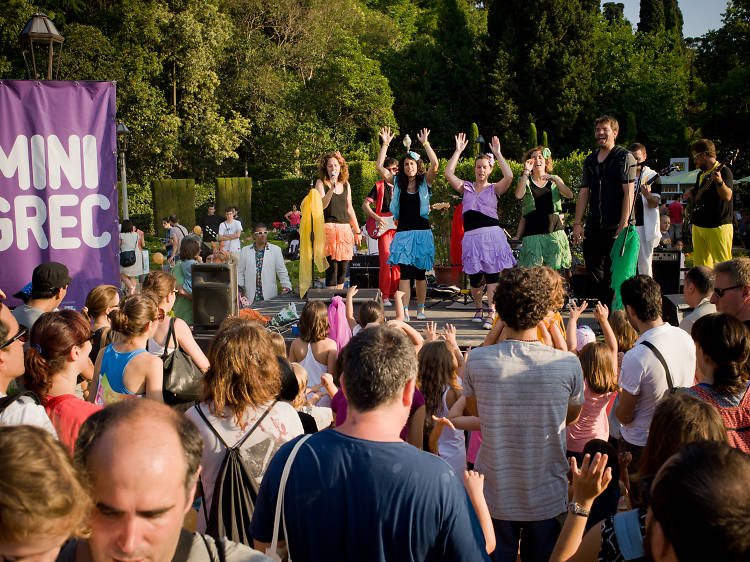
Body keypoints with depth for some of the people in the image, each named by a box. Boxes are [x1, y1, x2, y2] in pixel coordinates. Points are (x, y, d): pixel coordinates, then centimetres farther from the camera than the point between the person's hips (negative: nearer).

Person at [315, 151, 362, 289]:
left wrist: (357, 231, 22)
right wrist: (332, 188, -21)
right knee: (331, 266, -12)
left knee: (343, 267, 2)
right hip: (329, 227, -5)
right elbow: (321, 205, -11)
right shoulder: (321, 183, 2)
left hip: (345, 229, 5)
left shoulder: (345, 184, 16)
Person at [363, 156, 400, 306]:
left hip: (399, 228, 3)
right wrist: (377, 218, -12)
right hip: (383, 228, -3)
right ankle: (385, 296, -8)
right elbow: (365, 205, 2)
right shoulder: (379, 186, 6)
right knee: (385, 262, -12)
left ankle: (394, 293, 14)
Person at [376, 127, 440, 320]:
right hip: (403, 232, 1)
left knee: (420, 273, 7)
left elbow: (434, 164, -13)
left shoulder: (425, 181, 4)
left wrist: (425, 143, -10)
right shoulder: (398, 182, 8)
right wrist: (385, 144, 0)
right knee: (405, 272, -8)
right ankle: (404, 311, -11)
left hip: (422, 232, 0)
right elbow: (379, 166, 1)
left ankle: (420, 308, 20)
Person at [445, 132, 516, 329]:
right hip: (471, 236, 2)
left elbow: (509, 176, -11)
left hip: (491, 234, -2)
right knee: (474, 277, 2)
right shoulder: (466, 187, 14)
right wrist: (458, 151, 3)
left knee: (491, 273, -7)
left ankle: (491, 313, -6)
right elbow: (448, 173, 2)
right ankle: (478, 308, 26)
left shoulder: (494, 189, 7)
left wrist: (498, 153, -5)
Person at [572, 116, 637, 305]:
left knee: (613, 271, -4)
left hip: (615, 226, -6)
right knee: (593, 268, 6)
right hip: (594, 226, 6)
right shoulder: (590, 160, 16)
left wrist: (623, 225, -15)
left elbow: (629, 193, -9)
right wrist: (577, 223, 8)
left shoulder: (624, 157, -2)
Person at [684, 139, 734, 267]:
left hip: (718, 227, -8)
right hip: (698, 226, 8)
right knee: (700, 265, 9)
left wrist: (719, 182, -40)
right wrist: (690, 191, 13)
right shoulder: (701, 174, 18)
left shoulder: (723, 171, -8)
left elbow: (727, 196, -21)